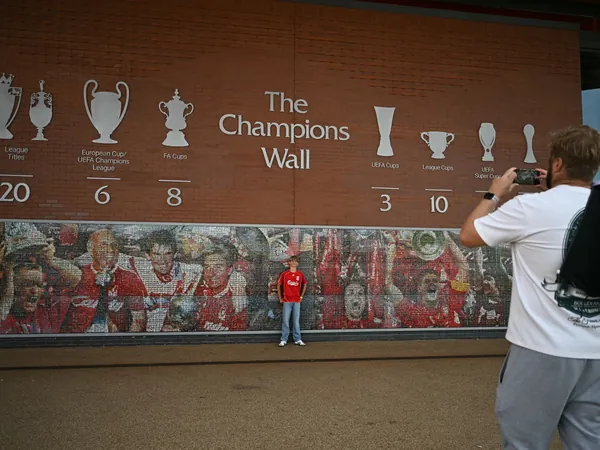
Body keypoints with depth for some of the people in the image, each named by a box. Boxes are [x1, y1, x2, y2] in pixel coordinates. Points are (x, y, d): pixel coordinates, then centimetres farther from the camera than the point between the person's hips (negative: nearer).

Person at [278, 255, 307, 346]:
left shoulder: (300, 274, 4)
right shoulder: (284, 274, 0)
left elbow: (304, 285, 19)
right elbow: (279, 285, 9)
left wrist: (301, 296, 13)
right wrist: (280, 298, 7)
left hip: (297, 301, 1)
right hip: (287, 301, -1)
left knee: (296, 321, 5)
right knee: (285, 321, 1)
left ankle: (298, 340, 12)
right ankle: (283, 340, 7)